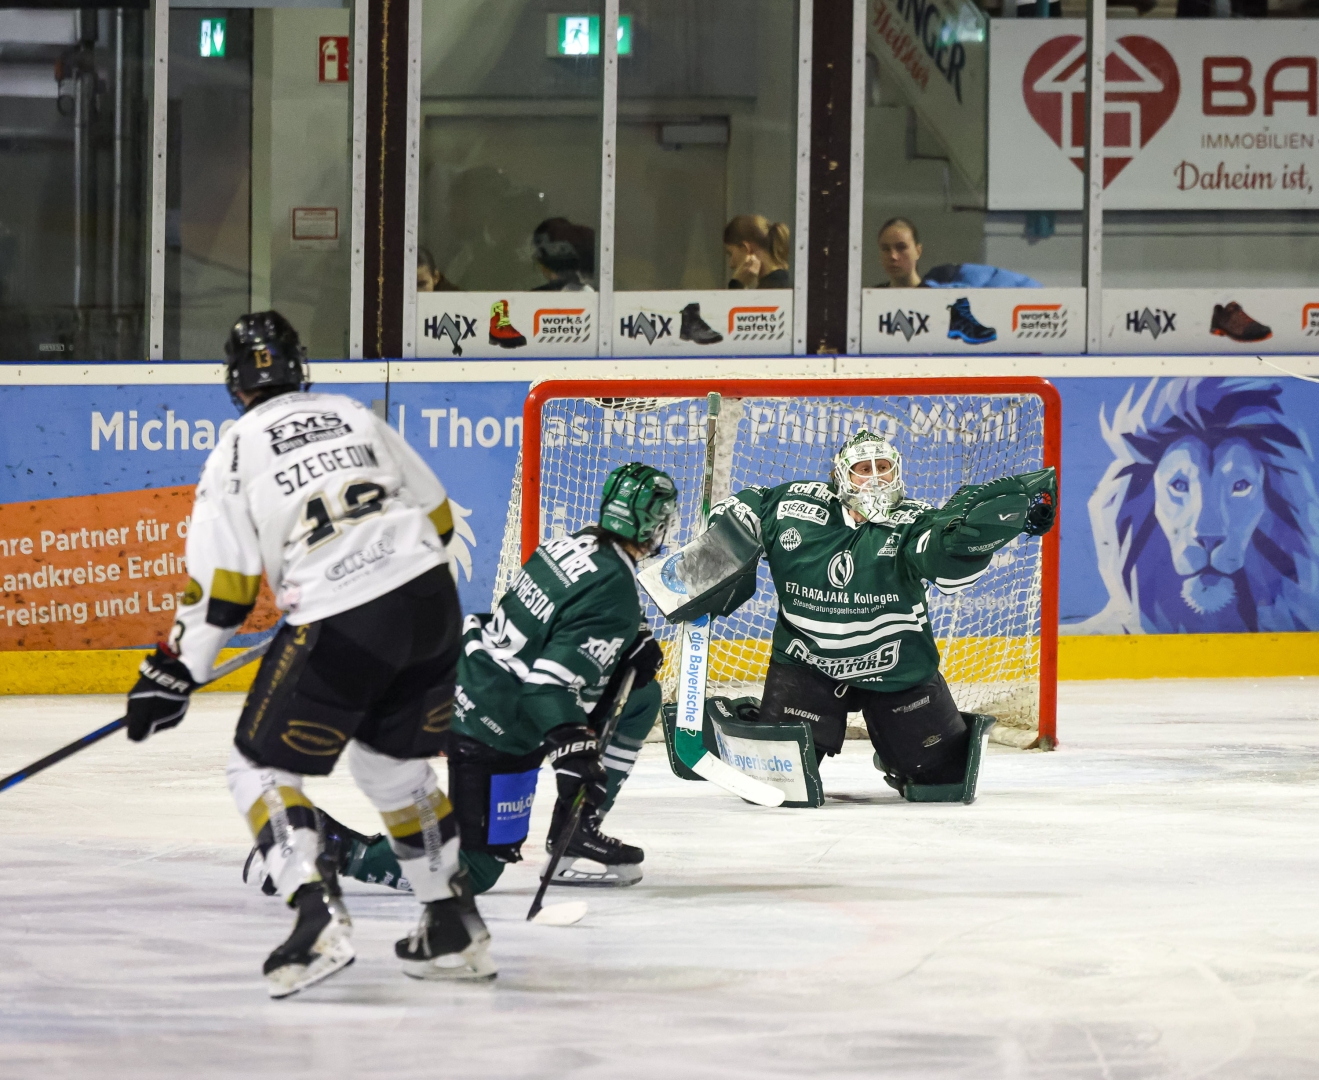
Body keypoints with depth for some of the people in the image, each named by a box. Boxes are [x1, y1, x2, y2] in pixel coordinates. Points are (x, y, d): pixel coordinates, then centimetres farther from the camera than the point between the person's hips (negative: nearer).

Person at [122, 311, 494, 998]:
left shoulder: (236, 454, 3)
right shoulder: (352, 416, 16)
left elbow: (220, 587, -1)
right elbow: (436, 515, 20)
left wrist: (171, 676, 6)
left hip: (338, 629, -5)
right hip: (430, 601, 5)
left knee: (261, 768, 8)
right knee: (392, 763, 26)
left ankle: (319, 921, -13)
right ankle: (456, 932, 23)